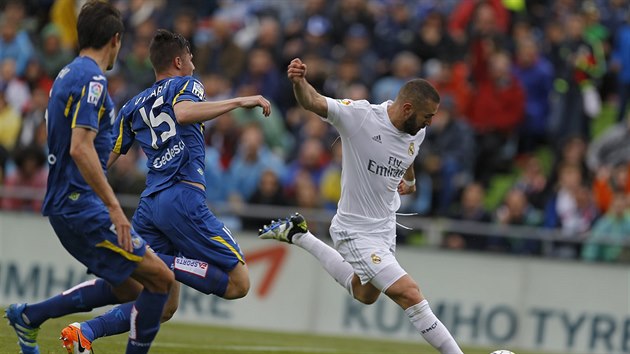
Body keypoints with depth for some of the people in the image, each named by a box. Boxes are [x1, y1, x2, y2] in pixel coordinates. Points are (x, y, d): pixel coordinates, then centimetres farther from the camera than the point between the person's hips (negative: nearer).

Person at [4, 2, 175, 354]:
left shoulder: (68, 75, 15)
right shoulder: (92, 79, -15)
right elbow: (80, 148, -24)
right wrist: (114, 207, -24)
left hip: (66, 203, 10)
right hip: (81, 205, -10)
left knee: (128, 288, 17)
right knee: (161, 279, -8)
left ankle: (29, 316, 20)